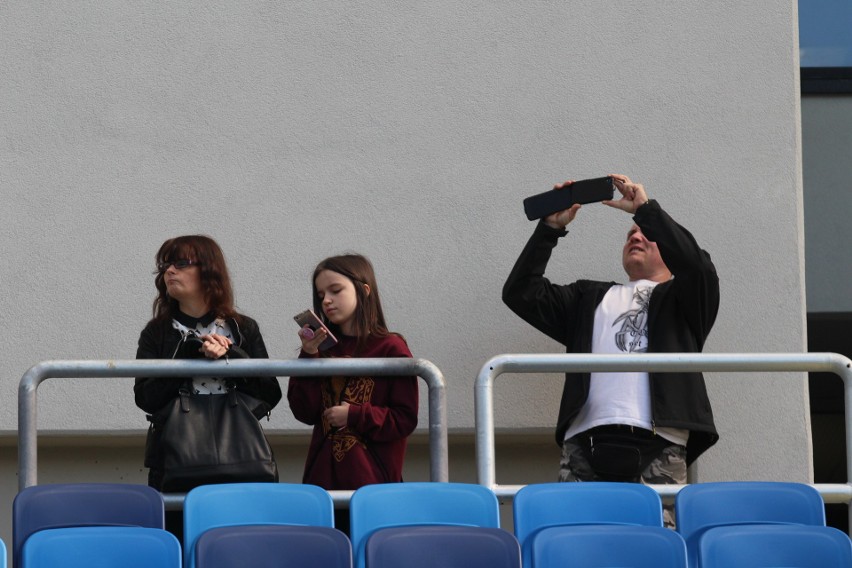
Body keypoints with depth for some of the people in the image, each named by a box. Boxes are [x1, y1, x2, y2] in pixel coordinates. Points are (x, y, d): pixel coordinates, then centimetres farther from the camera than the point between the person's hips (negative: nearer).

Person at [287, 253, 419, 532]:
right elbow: (305, 412, 2)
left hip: (372, 478, -4)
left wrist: (355, 416, -12)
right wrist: (309, 357, -6)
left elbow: (405, 419, -4)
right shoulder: (323, 348, 10)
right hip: (323, 477, 4)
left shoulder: (390, 348, -2)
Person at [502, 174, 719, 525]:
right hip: (586, 444, 2)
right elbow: (521, 292, 23)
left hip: (658, 447, -2)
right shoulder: (590, 298, 32)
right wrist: (551, 228, 14)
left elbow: (698, 267, 0)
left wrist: (645, 208, 1)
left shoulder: (681, 298, 23)